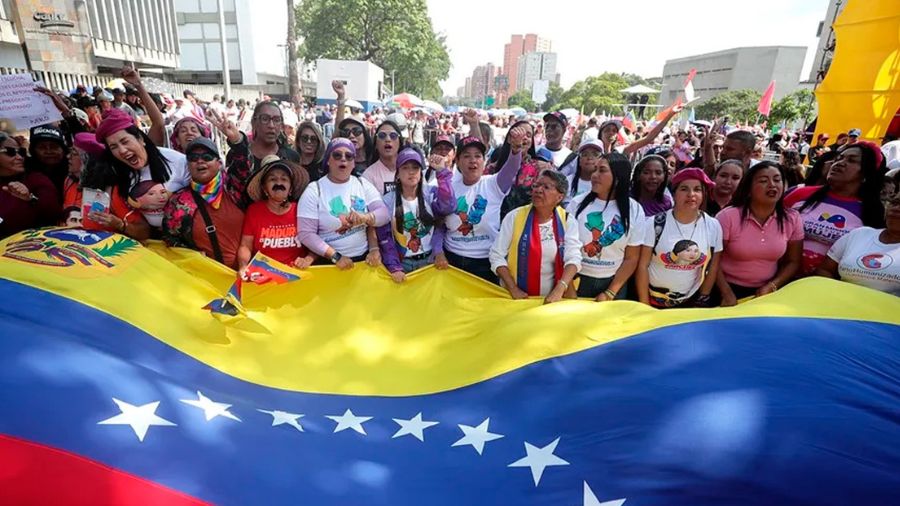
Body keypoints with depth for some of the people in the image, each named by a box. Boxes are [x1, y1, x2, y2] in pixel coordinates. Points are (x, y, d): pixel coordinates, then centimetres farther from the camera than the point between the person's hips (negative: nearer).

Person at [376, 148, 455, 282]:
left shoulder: (431, 193, -5)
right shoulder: (388, 201, -5)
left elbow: (448, 207, -26)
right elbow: (384, 238, -5)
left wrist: (442, 171, -28)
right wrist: (394, 268, -13)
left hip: (430, 260, 1)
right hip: (403, 263, 0)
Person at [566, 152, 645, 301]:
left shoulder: (634, 210, -5)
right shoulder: (577, 204, -6)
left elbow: (631, 258, -3)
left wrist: (610, 293, -9)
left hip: (614, 282, 1)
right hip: (577, 280, 0)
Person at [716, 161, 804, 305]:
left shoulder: (792, 219, -1)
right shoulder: (728, 216, -13)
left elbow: (793, 262, 7)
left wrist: (772, 286, -8)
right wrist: (727, 295, -15)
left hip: (767, 292, 3)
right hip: (730, 289, -3)